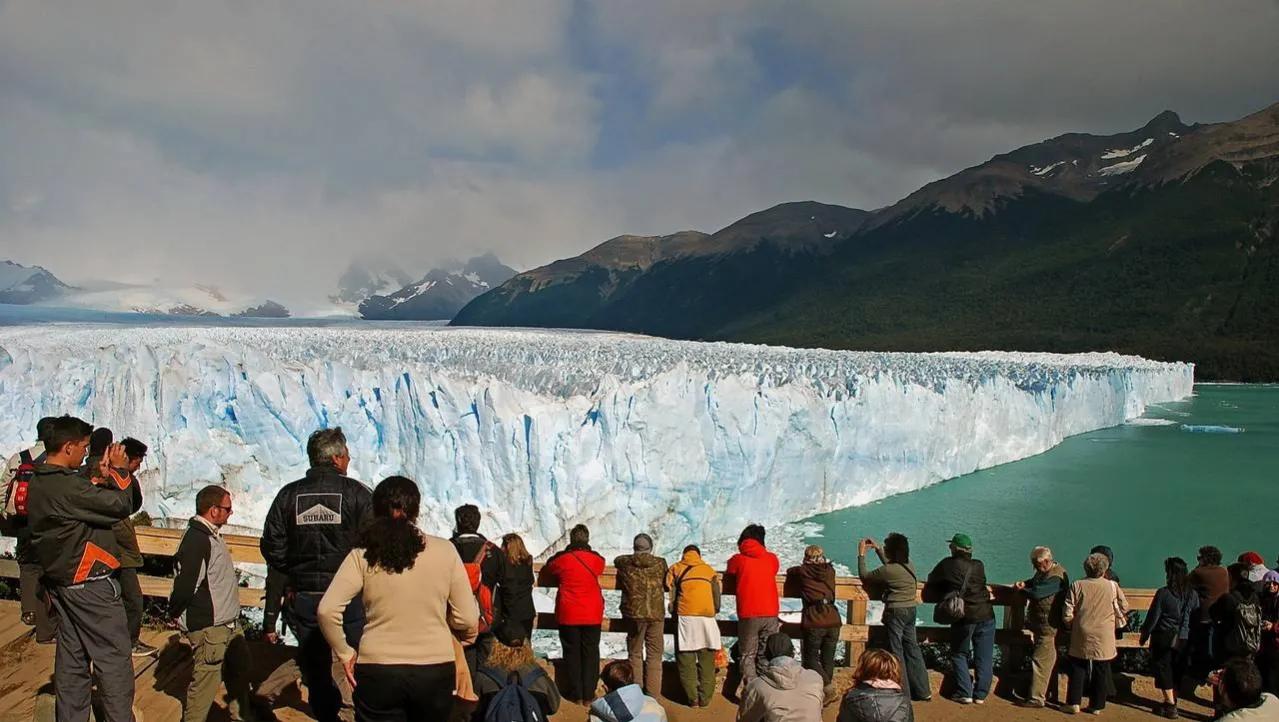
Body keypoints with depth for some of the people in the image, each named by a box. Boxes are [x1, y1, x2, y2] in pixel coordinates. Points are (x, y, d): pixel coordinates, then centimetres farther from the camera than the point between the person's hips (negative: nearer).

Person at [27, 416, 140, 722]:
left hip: (61, 581, 10)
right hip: (89, 583, -10)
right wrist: (119, 471, -6)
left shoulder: (39, 484, 7)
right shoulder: (67, 485, -23)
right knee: (114, 657, -1)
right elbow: (122, 505, -19)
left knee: (71, 656, 15)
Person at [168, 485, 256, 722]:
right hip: (209, 628, -10)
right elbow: (185, 585, -25)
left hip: (229, 623, 10)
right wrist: (175, 614, -10)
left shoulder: (211, 534, 8)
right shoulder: (197, 540, -23)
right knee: (205, 681, 0)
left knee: (239, 670, 22)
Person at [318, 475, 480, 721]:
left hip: (377, 672, -1)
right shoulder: (444, 551, -4)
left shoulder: (363, 555, -5)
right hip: (436, 670, 1)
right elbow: (467, 619, -3)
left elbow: (327, 611, -12)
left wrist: (345, 653, 3)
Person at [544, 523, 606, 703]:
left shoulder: (562, 560, -7)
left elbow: (550, 568, 13)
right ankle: (588, 695, 11)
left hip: (568, 614, -1)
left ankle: (576, 695, 12)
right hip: (592, 614, 1)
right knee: (590, 653, 9)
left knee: (572, 653, 9)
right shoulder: (597, 560, -4)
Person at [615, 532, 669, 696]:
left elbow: (617, 560, 22)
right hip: (656, 614, 0)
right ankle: (652, 696, 6)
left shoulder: (625, 563, -2)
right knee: (654, 656, 8)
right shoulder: (660, 563, -1)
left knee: (635, 654, 12)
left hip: (634, 613, 0)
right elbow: (667, 585, 12)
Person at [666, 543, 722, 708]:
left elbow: (671, 593, 7)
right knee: (706, 660, 7)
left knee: (686, 660, 4)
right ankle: (705, 698, 4)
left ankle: (692, 698, -1)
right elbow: (716, 595, 12)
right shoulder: (709, 569, 17)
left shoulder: (675, 568, 14)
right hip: (707, 616, 1)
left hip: (685, 616, -1)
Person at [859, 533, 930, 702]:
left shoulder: (888, 571, -20)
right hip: (911, 610, 8)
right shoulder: (909, 566, 4)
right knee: (912, 648, 15)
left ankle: (903, 692, 7)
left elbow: (864, 576, -8)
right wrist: (877, 548, 24)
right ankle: (922, 691, 21)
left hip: (895, 612, -8)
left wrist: (861, 554, 1)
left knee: (896, 650, 2)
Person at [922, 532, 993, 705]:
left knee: (959, 654, 11)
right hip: (985, 615, 3)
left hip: (963, 618, -2)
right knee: (984, 657, 10)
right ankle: (980, 694, 11)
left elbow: (931, 580, 8)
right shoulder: (979, 566, 6)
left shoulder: (947, 564, -3)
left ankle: (965, 693, 5)